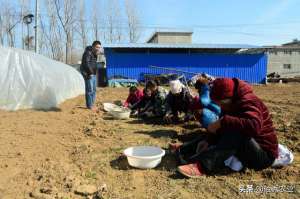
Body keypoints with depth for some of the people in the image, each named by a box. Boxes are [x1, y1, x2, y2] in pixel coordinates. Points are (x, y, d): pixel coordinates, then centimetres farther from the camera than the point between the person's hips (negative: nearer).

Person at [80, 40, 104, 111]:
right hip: (88, 74, -10)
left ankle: (92, 104, 21)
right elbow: (86, 64, -21)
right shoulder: (88, 53, -14)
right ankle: (89, 106, 0)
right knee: (89, 90, -7)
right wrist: (90, 73, -19)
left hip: (93, 73, 10)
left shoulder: (94, 53, 13)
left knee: (94, 89, 12)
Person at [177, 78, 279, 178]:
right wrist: (209, 143, -12)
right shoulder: (230, 104, 4)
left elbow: (254, 126, -42)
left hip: (264, 155, -9)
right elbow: (223, 130, 3)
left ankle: (201, 166, -41)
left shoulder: (248, 101, -22)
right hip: (247, 151, 9)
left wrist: (222, 121, -38)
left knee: (235, 133, -34)